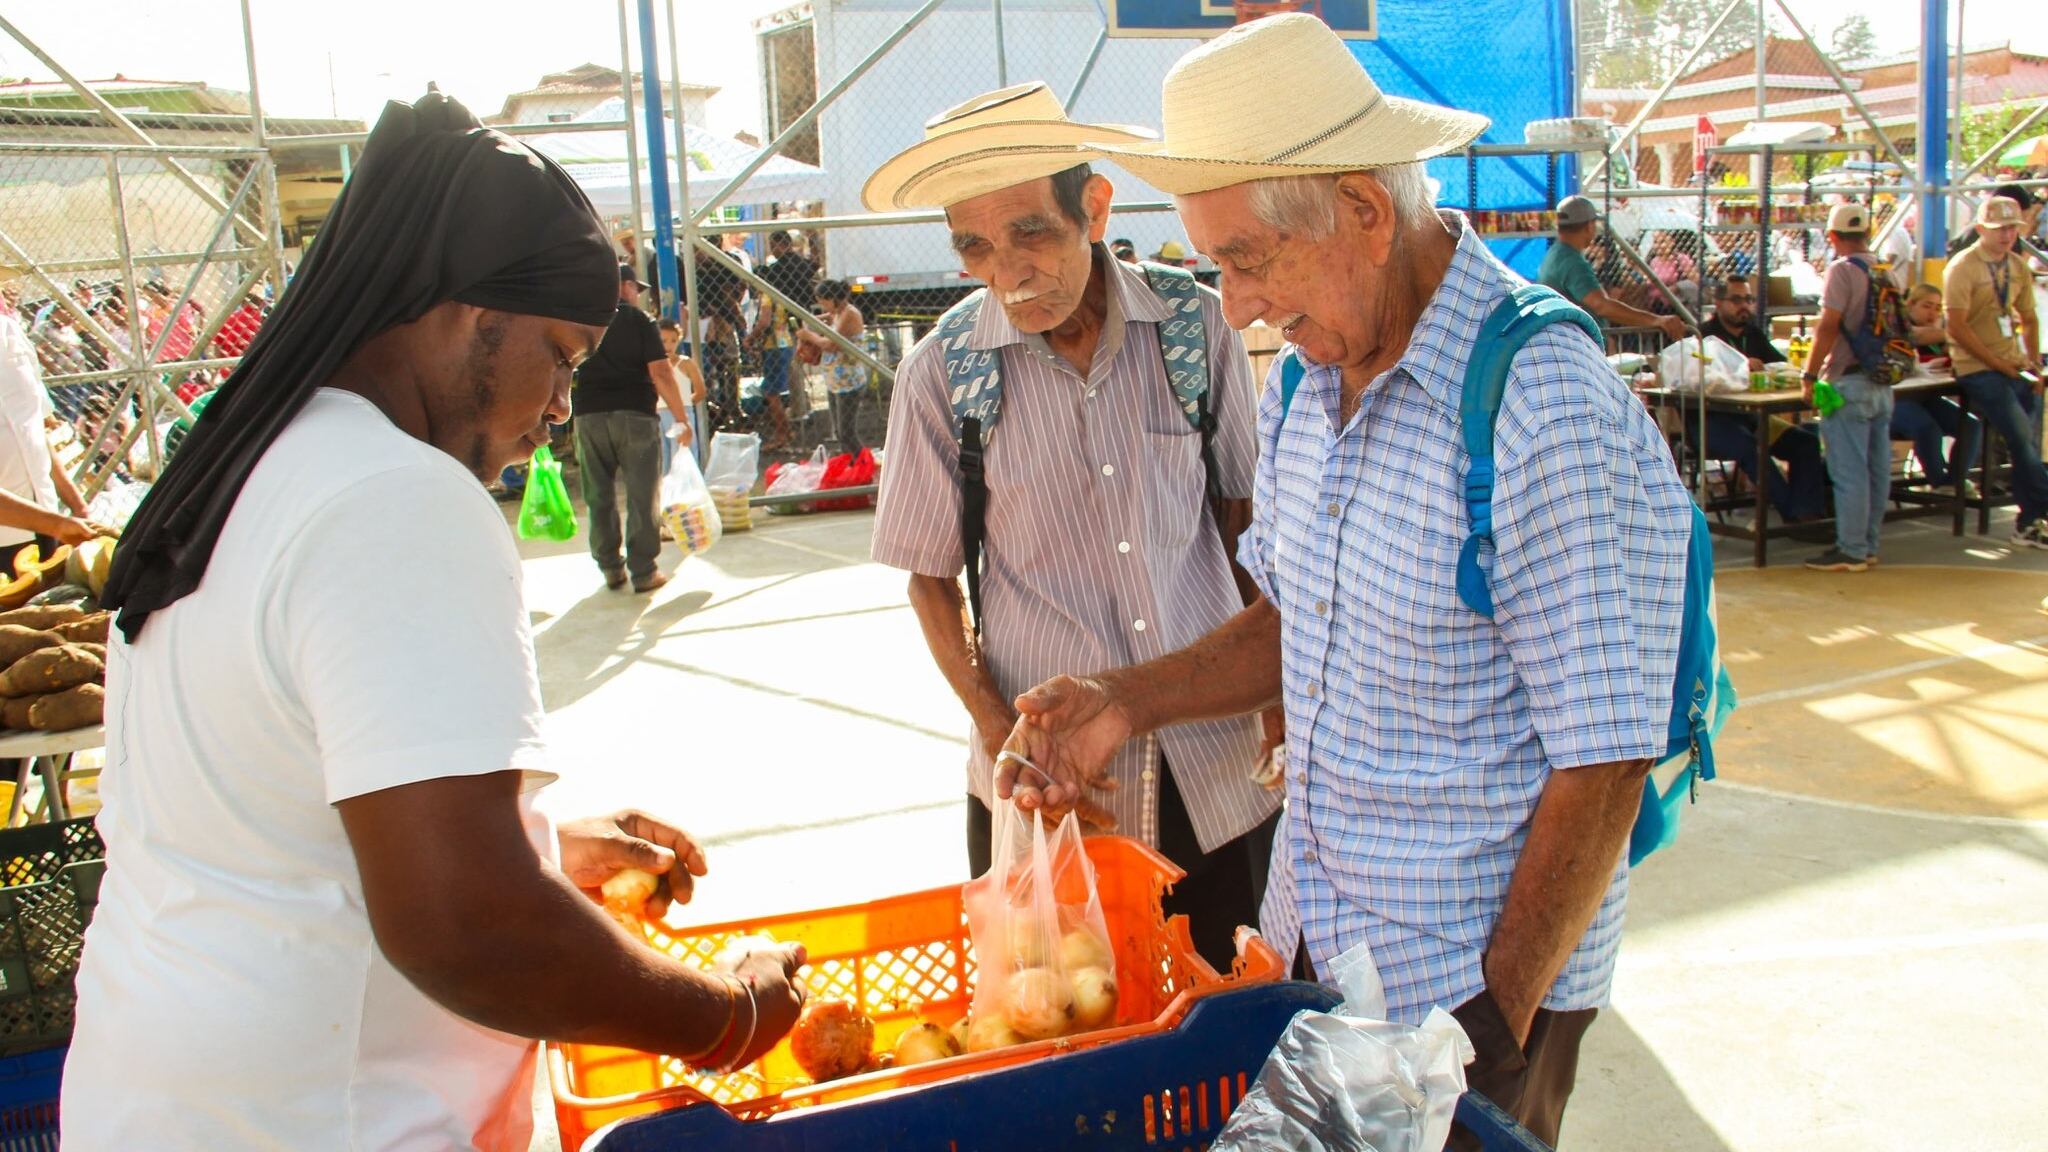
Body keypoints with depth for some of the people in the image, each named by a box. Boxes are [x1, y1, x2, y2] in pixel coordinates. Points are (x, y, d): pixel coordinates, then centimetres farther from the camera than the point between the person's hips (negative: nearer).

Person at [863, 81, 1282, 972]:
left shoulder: (1197, 328, -4)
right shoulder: (943, 374, -8)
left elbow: (1240, 515, 8)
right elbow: (931, 578, 1)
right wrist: (1001, 737, -8)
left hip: (1218, 766, 2)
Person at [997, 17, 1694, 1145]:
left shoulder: (1552, 420, -25)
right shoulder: (1307, 376, 0)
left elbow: (1603, 767, -21)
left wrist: (1497, 1020, -16)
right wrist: (1127, 700, -3)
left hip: (1479, 980, -7)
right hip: (1311, 938, 7)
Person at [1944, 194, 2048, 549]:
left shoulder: (2018, 268, 11)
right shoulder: (1963, 268, -9)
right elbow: (1958, 326, -15)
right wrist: (1998, 364, -15)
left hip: (2017, 368, 6)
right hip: (1979, 370, -6)